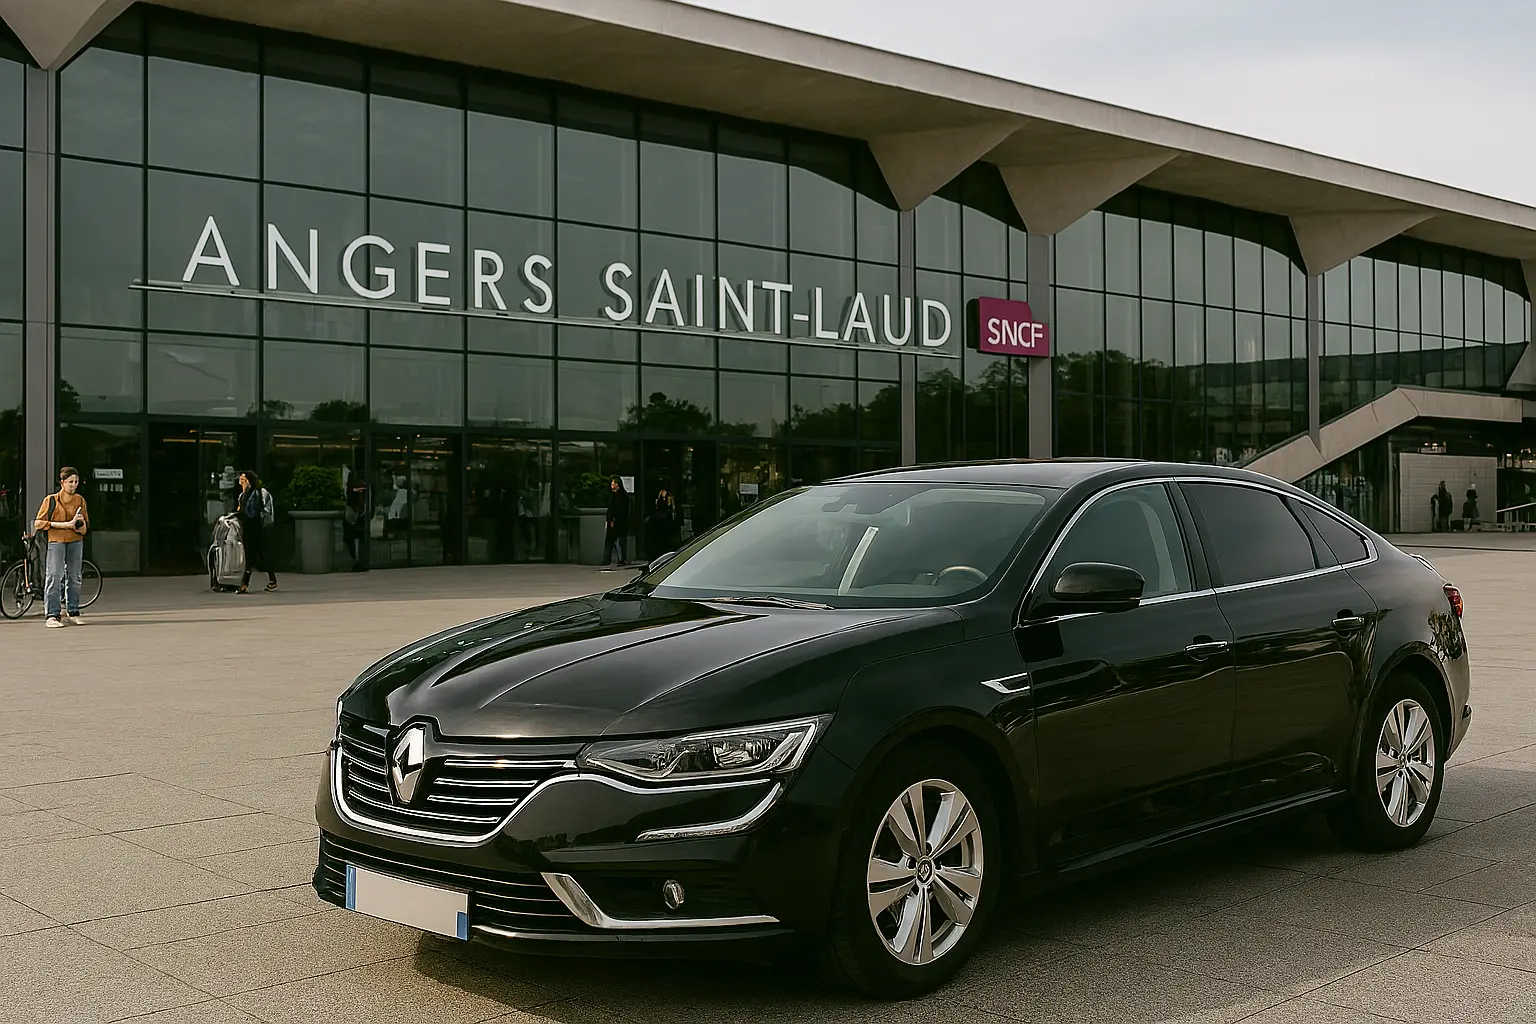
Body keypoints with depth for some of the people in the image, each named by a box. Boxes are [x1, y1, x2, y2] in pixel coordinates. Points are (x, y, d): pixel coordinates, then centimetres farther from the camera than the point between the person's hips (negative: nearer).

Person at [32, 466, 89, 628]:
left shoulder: (80, 500, 10)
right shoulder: (51, 500, -1)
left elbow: (86, 524, 16)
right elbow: (38, 523, -4)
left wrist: (79, 523, -9)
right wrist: (64, 525, -14)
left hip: (76, 541, 4)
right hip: (56, 541, -4)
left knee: (74, 578, 7)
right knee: (54, 577, -11)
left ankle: (73, 613, 17)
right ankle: (53, 615, -10)